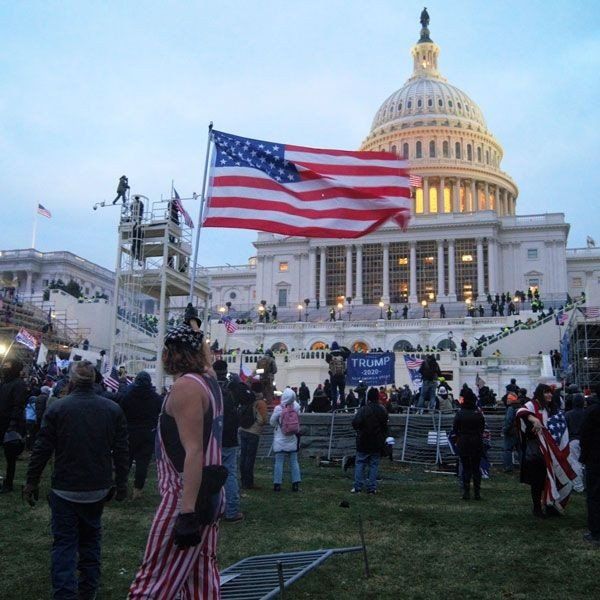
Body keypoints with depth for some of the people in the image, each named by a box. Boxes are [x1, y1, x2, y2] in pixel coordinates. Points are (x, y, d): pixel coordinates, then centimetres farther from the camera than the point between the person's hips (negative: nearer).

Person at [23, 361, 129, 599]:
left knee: (64, 542, 4)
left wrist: (32, 481, 3)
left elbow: (42, 449, -7)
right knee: (90, 539, 18)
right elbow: (121, 450, 1)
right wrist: (121, 483, 9)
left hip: (65, 489, -3)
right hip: (98, 489, 3)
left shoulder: (57, 408, -10)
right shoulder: (113, 409, -2)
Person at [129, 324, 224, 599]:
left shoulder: (185, 386, -16)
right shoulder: (209, 382, 12)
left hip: (185, 495, -9)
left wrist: (187, 512, -26)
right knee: (202, 576, 14)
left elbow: (193, 451, -24)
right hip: (209, 492, 9)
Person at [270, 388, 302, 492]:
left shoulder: (278, 408, -15)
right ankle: (296, 484, 10)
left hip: (280, 441, -3)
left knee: (279, 462, 4)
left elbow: (272, 422, -4)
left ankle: (277, 484, 4)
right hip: (292, 441, 3)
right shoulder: (296, 407, -9)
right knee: (294, 462, 10)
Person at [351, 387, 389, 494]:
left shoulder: (363, 409, -14)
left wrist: (359, 431, -1)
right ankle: (372, 488, 7)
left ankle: (358, 487, 2)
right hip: (377, 443, 3)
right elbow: (385, 426, 10)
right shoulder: (383, 411, 1)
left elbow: (355, 423, -21)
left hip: (363, 442, -3)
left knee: (360, 464, 5)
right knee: (374, 465, 8)